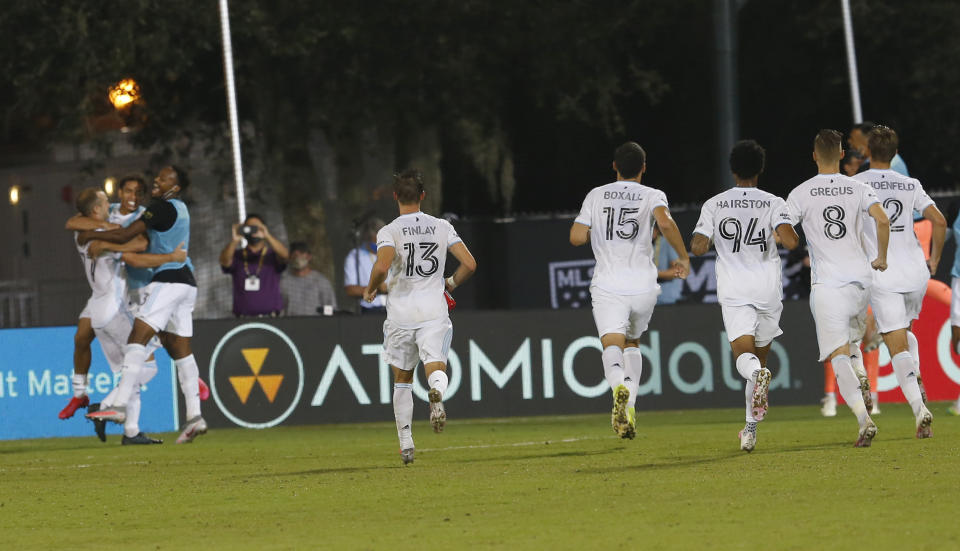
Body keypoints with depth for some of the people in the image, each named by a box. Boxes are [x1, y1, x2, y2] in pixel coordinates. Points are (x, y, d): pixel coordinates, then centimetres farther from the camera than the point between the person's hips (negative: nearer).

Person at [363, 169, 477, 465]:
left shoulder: (389, 232, -5)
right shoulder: (442, 227, 4)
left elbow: (382, 266, -23)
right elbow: (469, 264, -1)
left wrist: (371, 289, -2)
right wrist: (450, 284, 19)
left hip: (400, 315, 0)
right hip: (434, 312, 0)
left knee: (402, 379, 14)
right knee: (436, 368, -7)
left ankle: (406, 443, 16)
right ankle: (436, 391, -45)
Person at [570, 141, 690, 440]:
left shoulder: (596, 196, 8)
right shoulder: (652, 196, 3)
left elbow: (576, 237, 3)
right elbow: (666, 224, -17)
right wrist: (684, 258, -4)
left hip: (607, 285, -1)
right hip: (643, 286, 1)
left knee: (613, 345, -14)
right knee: (632, 343, 23)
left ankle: (619, 385, -47)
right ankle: (629, 408, 9)